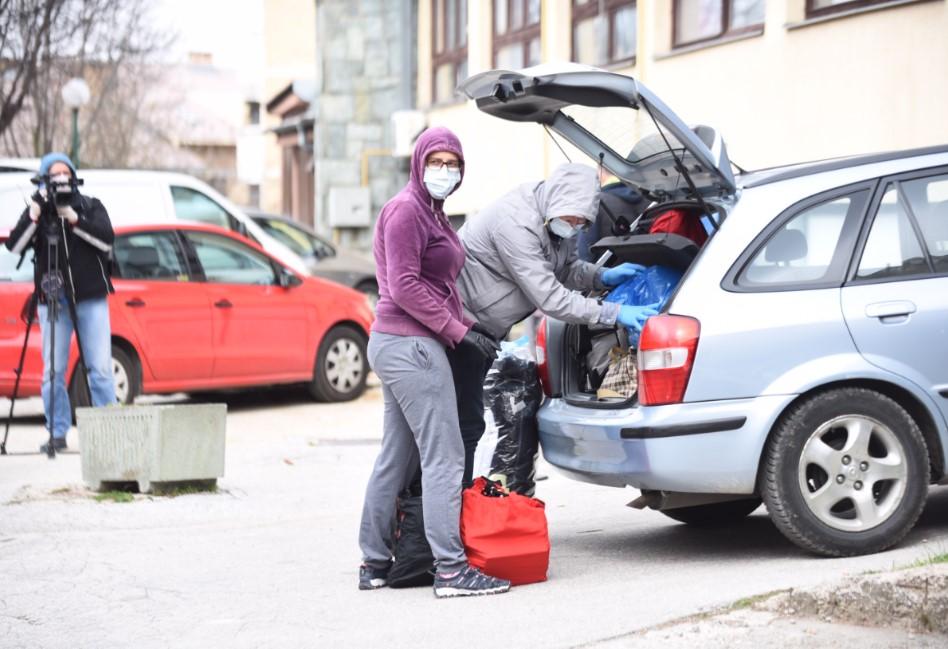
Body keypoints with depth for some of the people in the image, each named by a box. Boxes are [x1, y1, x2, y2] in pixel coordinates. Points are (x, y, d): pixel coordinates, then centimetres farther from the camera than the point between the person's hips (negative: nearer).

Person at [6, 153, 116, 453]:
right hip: (52, 299, 1)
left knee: (100, 369, -6)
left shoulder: (91, 206, 8)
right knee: (53, 371, -1)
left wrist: (72, 217, -15)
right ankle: (57, 433, 6)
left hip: (91, 298, -1)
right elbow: (14, 245, -7)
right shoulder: (37, 211, 7)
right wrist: (34, 213, -17)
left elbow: (106, 240, -9)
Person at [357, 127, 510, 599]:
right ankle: (451, 569, -11)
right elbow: (404, 286, -17)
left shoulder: (431, 212, 20)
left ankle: (374, 564, 19)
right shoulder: (405, 210, -10)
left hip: (398, 345, 10)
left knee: (397, 458, 13)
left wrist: (469, 330, 13)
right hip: (412, 345, -10)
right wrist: (460, 330, -17)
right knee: (443, 457, -10)